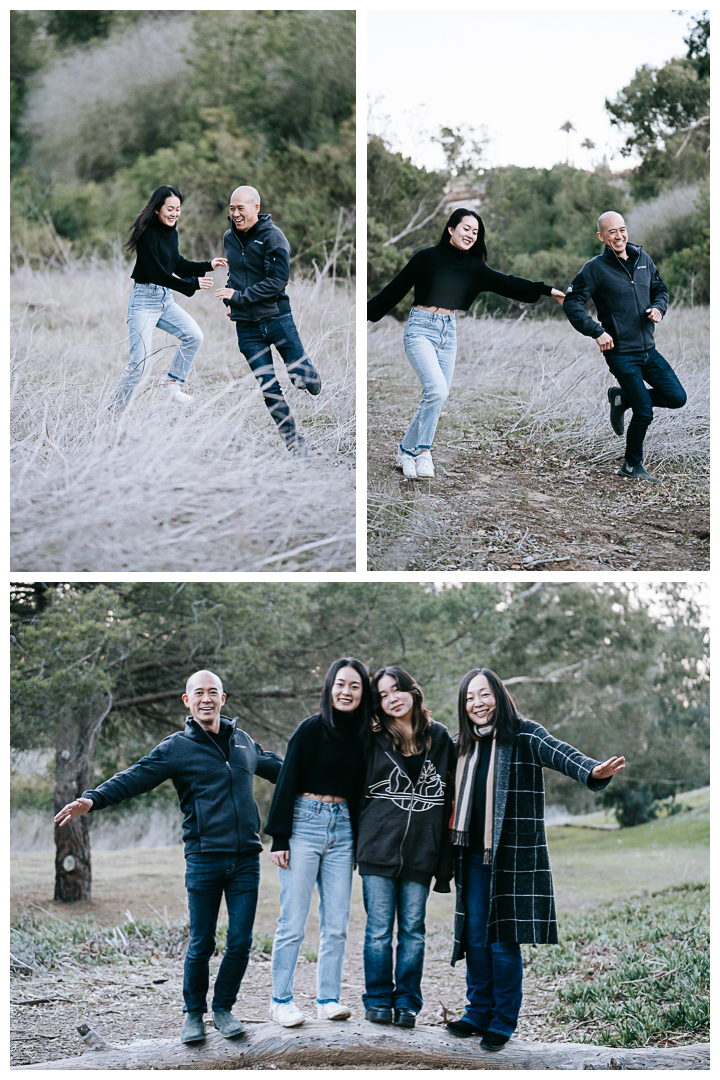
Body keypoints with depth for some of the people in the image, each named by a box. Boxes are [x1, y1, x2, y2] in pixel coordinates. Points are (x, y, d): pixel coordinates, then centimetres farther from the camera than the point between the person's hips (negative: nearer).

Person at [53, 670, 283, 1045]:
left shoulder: (243, 741, 14)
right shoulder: (176, 748, 1)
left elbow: (279, 768, 30)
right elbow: (134, 778, -9)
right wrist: (93, 799, -25)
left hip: (245, 859, 3)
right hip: (204, 858, -3)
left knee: (240, 941, 3)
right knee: (201, 944, 1)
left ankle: (224, 1009, 20)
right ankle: (194, 1014, 19)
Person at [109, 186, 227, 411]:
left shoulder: (171, 232, 8)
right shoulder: (148, 234, -18)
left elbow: (177, 265, 19)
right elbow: (157, 274, -22)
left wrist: (207, 266, 9)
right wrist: (192, 284, -22)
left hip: (165, 299, 8)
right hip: (145, 301, -8)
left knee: (194, 336, -2)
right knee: (139, 363, -9)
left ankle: (172, 386, 12)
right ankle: (113, 413, 2)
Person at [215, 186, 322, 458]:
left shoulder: (272, 236, -10)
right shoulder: (229, 238, 8)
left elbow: (277, 281, -17)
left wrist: (239, 296, -18)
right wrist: (230, 302, 6)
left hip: (276, 318, -4)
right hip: (247, 327, 4)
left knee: (301, 379, -5)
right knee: (269, 390, 1)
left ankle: (313, 380, 33)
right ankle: (295, 445, 11)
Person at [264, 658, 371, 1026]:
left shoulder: (362, 736, 8)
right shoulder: (312, 729, -6)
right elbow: (287, 782, -6)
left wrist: (359, 842, 13)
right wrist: (279, 838, -10)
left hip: (342, 829, 5)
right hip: (305, 825, -5)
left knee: (336, 923, 5)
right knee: (293, 922, -3)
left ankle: (329, 999, 13)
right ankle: (281, 1001, 7)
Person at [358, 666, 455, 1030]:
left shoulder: (439, 737, 7)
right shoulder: (374, 740, 4)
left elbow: (449, 796, 8)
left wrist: (445, 860, 4)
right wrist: (355, 844, 3)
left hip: (421, 850, 1)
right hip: (379, 847, -1)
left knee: (412, 930, 5)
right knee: (379, 929, 1)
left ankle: (407, 1003, 15)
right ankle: (378, 1000, 13)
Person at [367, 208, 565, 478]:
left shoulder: (473, 267, 6)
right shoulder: (427, 258, -6)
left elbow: (505, 283, 0)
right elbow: (396, 289, 0)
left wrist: (546, 290, -9)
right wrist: (368, 314, 3)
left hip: (448, 333, 6)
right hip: (420, 329, -5)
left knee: (436, 397, 4)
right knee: (437, 390, -21)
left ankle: (406, 451, 19)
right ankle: (422, 451, -6)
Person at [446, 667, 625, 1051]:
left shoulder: (523, 735, -6)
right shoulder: (463, 745, 11)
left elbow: (559, 753, -26)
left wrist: (592, 771, -45)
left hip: (512, 857, -5)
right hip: (472, 857, 5)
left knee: (504, 941, -2)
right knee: (475, 936, 8)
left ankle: (503, 1023, 10)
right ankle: (478, 1013, 21)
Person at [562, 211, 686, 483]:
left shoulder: (643, 259, 7)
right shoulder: (596, 268, -9)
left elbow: (660, 289, 21)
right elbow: (571, 303, -10)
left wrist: (659, 307, -2)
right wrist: (597, 332, -17)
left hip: (648, 349, 6)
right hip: (621, 353, -6)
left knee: (677, 397, 2)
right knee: (644, 412, -6)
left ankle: (622, 398, 22)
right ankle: (632, 466, 16)